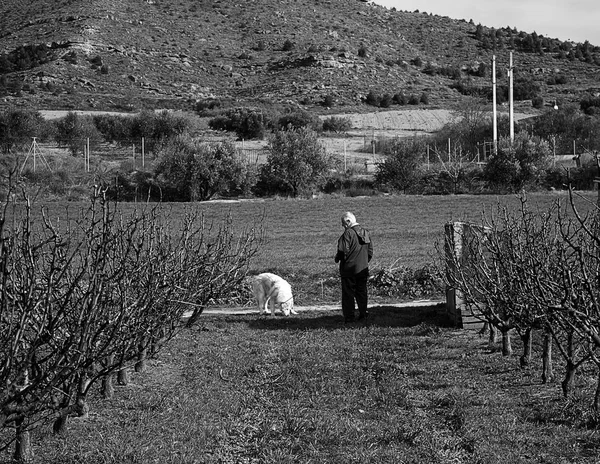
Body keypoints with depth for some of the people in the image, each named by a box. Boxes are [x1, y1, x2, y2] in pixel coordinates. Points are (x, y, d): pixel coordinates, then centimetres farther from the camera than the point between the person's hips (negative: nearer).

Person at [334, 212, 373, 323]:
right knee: (362, 293, 13)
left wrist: (337, 258, -1)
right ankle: (363, 315, 14)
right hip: (363, 268, 7)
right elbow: (370, 251, 13)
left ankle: (349, 317, 0)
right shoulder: (366, 232, 8)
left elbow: (343, 251, -19)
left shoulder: (348, 233, -15)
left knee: (348, 294, 0)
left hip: (349, 268, -7)